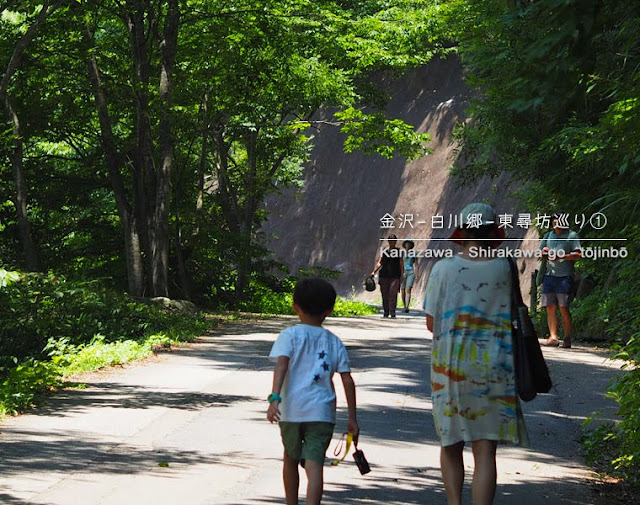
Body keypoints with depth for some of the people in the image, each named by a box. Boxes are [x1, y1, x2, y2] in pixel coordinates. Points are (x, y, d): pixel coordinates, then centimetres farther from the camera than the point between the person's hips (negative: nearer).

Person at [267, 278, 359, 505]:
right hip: (322, 413, 0)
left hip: (291, 411, 0)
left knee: (290, 459, 22)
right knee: (315, 465, -7)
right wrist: (352, 418, 10)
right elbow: (347, 380, 5)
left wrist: (274, 398, -23)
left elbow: (281, 365, -14)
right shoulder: (334, 342, 10)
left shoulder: (290, 335, 3)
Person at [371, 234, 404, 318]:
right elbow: (379, 263, 11)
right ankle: (385, 312, 15)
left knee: (393, 294, -12)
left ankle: (392, 312, -13)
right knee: (385, 295, 5)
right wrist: (374, 271, 0)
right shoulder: (384, 251, 10)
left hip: (395, 276, -2)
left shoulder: (399, 252, 5)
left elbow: (401, 265, 6)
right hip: (384, 275, 2)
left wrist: (402, 275, -1)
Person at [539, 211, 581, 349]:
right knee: (550, 307, -1)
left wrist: (561, 256, -15)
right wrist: (544, 253, 0)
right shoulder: (548, 236, 19)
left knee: (563, 307, -7)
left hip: (565, 276, -5)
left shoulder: (572, 236, 3)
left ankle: (567, 338, -2)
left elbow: (578, 255, -5)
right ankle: (553, 337, -1)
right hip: (549, 274, 5)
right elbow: (541, 254, 23)